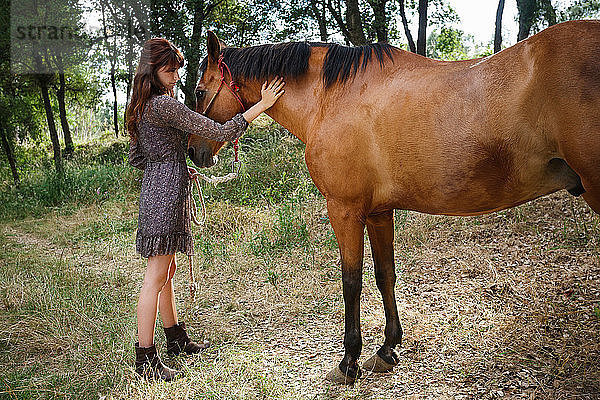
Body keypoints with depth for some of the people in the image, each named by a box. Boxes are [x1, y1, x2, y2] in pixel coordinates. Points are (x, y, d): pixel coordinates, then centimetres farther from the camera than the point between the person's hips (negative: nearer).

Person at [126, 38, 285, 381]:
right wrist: (262, 105, -14)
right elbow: (219, 132, -19)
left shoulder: (143, 106, 14)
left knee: (166, 270, 17)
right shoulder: (164, 105, -16)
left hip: (155, 186, 10)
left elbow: (135, 157, 20)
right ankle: (146, 359, 1)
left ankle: (176, 339, 31)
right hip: (167, 193, -10)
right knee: (157, 275, -6)